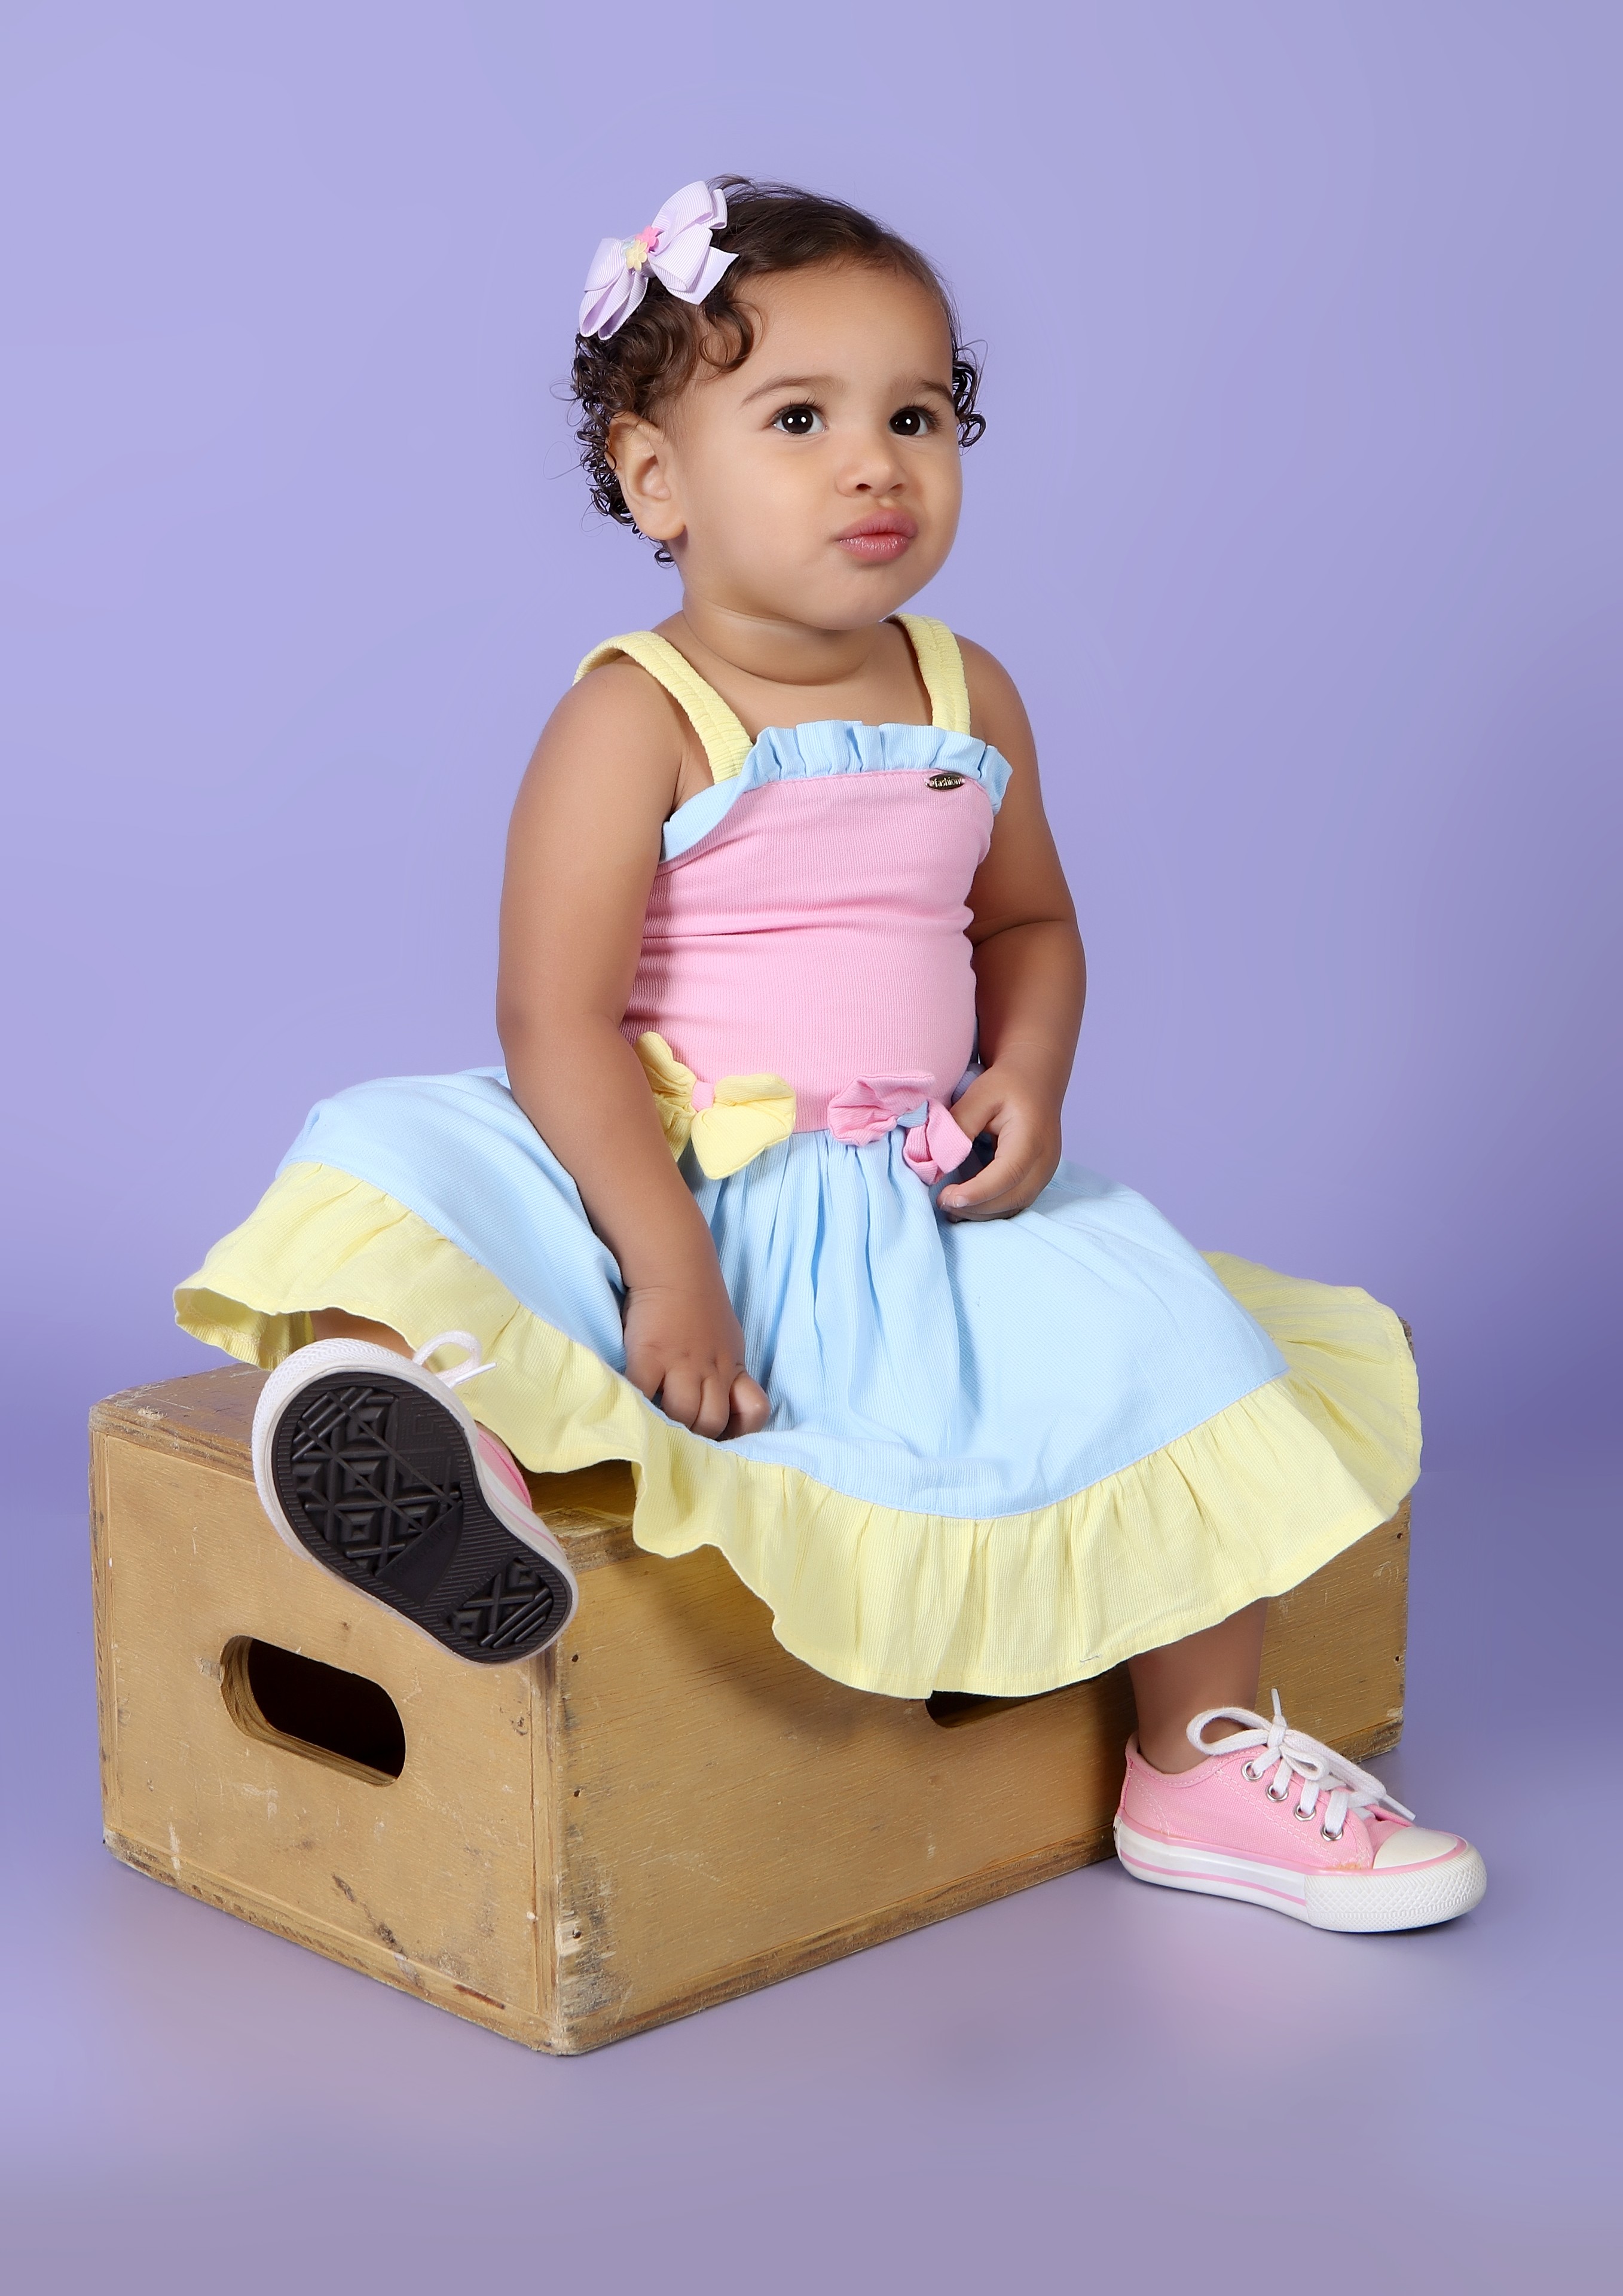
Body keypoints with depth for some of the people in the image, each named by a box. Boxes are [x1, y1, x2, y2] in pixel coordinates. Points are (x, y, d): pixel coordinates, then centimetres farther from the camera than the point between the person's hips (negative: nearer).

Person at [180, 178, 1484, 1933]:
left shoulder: (967, 700, 6)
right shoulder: (632, 720, -12)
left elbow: (1027, 919, 20)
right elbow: (556, 1021, -18)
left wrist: (1030, 1072, -2)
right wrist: (665, 1268, -24)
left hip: (909, 1213, 5)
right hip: (665, 1186, -4)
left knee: (1154, 1330, -11)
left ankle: (1204, 1764, 4)